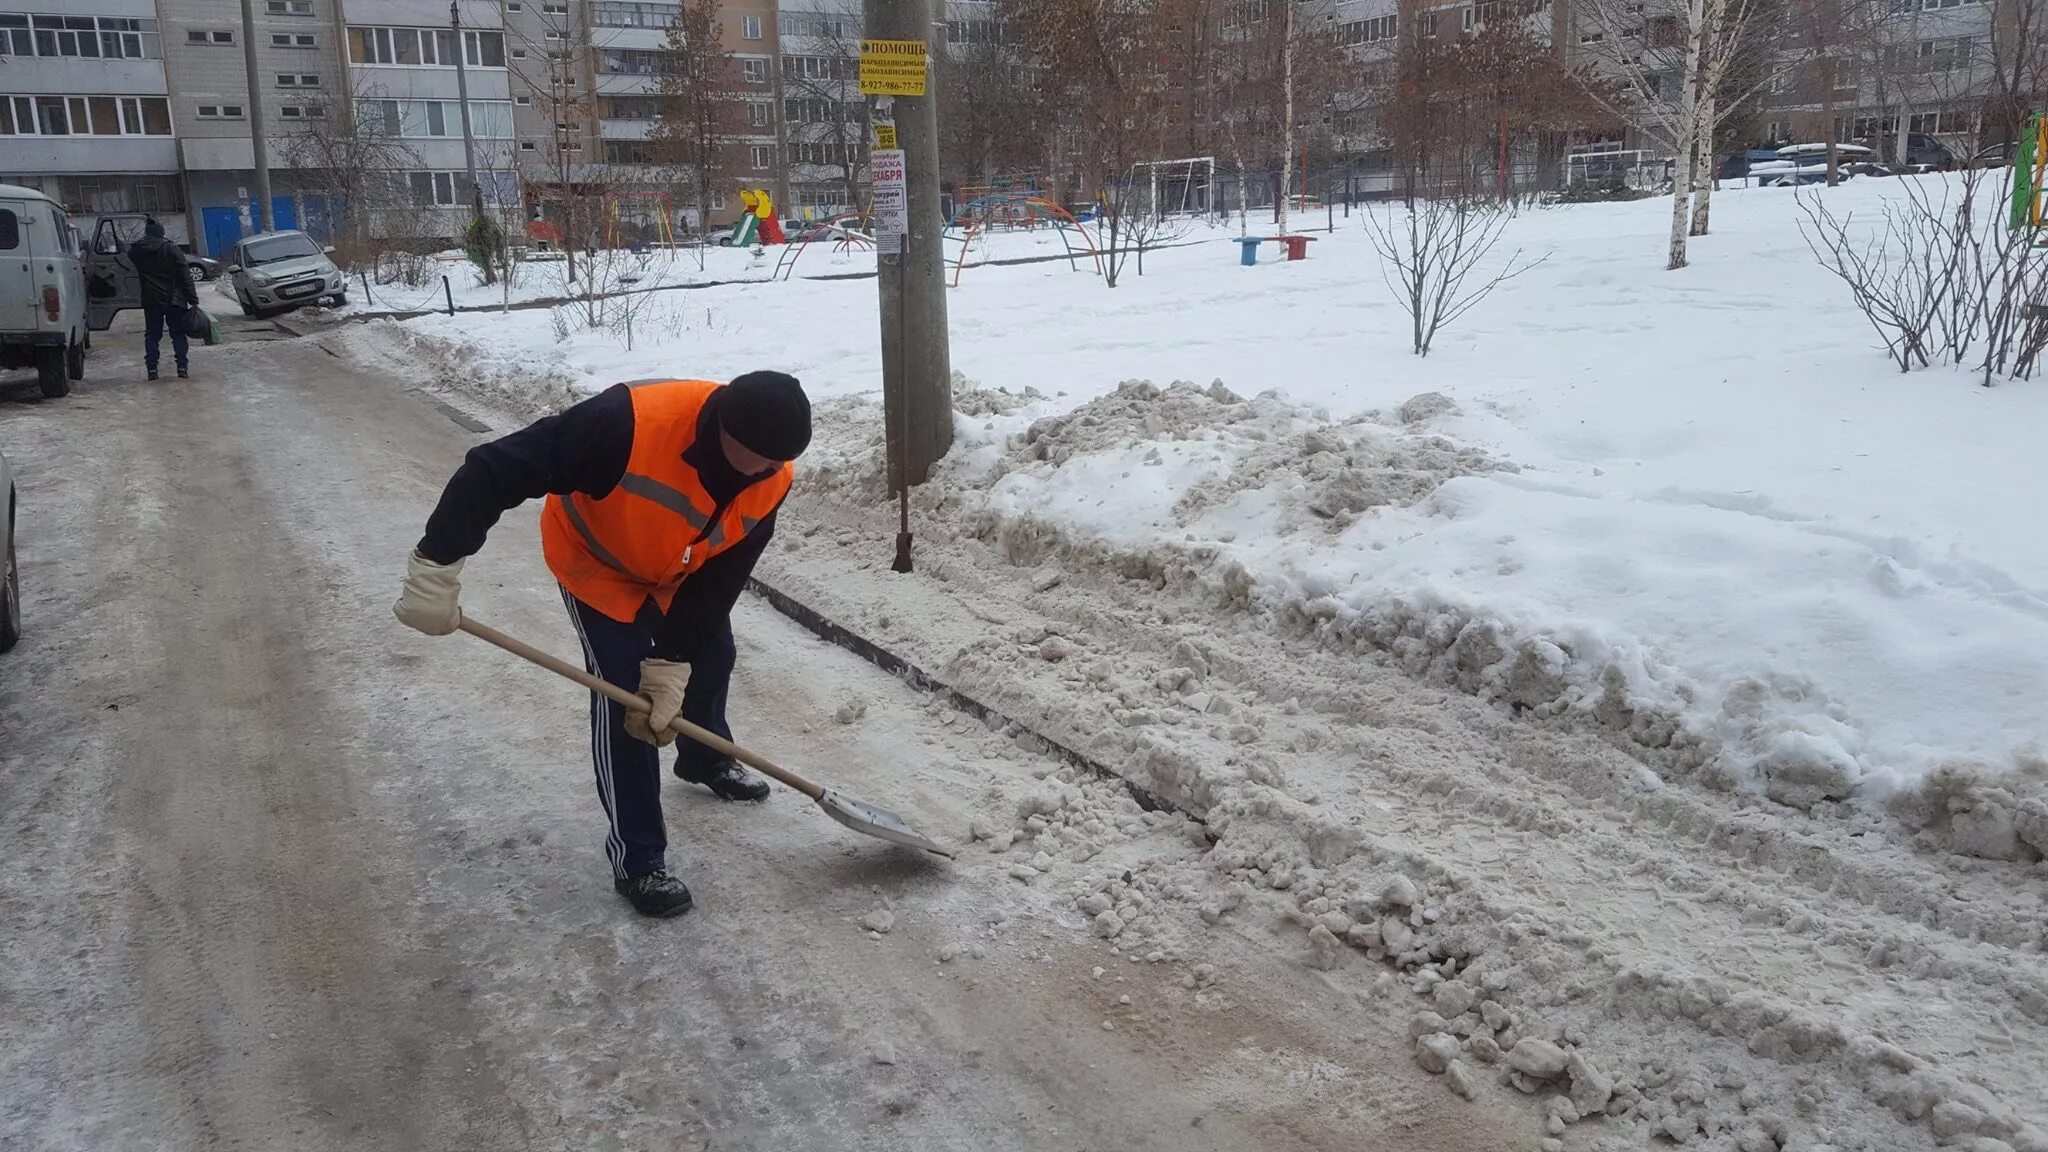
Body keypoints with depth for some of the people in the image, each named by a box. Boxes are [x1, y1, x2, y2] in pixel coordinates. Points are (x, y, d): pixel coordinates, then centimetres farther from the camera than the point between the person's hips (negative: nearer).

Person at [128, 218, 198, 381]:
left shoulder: (135, 251, 2)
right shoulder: (171, 249, -7)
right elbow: (185, 276, -9)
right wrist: (193, 299, -8)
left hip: (150, 300, 2)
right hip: (173, 300, -2)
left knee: (152, 335, 8)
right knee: (178, 333, 3)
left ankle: (152, 369, 3)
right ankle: (182, 368, -4)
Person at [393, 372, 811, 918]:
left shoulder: (771, 480, -27)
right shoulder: (630, 423, -45)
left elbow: (720, 579, -18)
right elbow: (494, 470, -41)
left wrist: (670, 665, -23)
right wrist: (437, 569, -39)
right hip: (596, 561, -5)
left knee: (711, 654, 20)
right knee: (622, 699, -10)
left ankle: (706, 760, 52)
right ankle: (637, 860, 2)